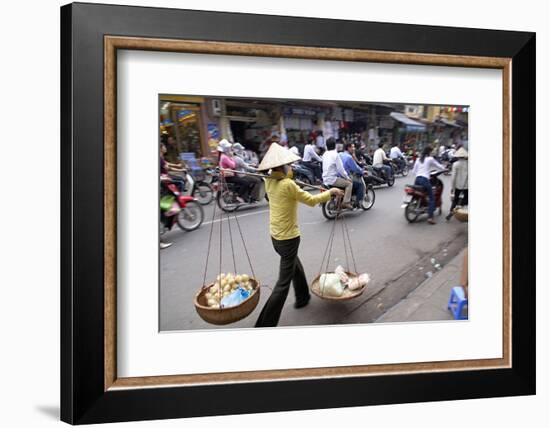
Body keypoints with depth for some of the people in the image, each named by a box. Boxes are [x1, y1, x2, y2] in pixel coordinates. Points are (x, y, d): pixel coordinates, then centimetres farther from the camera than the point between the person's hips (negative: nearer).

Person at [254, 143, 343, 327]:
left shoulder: (269, 182, 0)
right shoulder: (288, 185, -22)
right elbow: (311, 200, -12)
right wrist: (330, 192, -1)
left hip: (275, 236, 9)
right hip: (288, 238, -9)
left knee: (296, 267, 30)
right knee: (283, 282, -2)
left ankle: (302, 298, 50)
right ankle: (265, 324, -3)